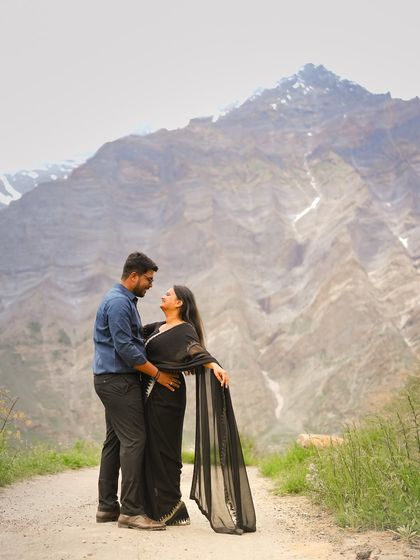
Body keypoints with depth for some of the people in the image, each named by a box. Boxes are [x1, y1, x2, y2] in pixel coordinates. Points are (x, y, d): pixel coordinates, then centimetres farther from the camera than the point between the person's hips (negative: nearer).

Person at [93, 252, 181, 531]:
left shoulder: (126, 301, 19)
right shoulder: (118, 302, -15)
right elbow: (125, 348, -20)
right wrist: (158, 374, -15)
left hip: (114, 380, 11)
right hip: (118, 380, -11)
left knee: (115, 441, 12)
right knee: (134, 440, -12)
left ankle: (107, 506, 17)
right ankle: (131, 510, -10)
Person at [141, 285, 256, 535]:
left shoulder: (185, 330, -7)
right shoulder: (158, 327, 18)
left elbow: (196, 350, -24)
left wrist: (214, 365, -44)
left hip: (166, 395, -8)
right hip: (151, 394, 8)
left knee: (163, 450, -7)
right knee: (152, 449, 8)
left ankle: (172, 510, 0)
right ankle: (157, 508, 14)